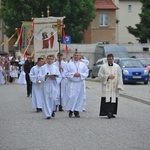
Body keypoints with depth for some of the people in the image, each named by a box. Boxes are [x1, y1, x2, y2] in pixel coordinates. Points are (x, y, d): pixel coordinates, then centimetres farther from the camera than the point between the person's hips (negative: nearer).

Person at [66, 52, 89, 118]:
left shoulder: (83, 65, 9)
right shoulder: (69, 64, 5)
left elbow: (86, 73, 6)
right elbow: (67, 73, -1)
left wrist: (80, 74, -11)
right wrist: (74, 74, -14)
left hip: (80, 83, 2)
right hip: (71, 83, -2)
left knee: (79, 97, 1)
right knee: (71, 97, -10)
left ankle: (76, 111, 7)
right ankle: (70, 110, 0)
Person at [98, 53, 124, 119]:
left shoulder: (117, 67, 7)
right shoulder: (103, 67, 3)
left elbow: (119, 77, 4)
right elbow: (100, 75, 0)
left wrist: (119, 86, -5)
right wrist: (108, 76, -11)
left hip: (114, 87, 2)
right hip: (106, 86, -2)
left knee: (113, 100, 1)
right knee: (107, 100, -12)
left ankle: (111, 113, 8)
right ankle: (108, 112, -16)